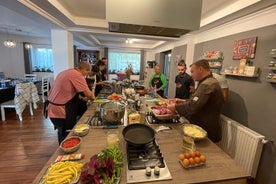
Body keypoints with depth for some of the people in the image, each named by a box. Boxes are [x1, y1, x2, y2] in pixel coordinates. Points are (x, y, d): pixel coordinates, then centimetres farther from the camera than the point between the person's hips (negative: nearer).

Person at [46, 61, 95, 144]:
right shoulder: (77, 75, -17)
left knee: (62, 134, 25)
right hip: (60, 111, -10)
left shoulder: (66, 72, 12)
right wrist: (92, 97, 3)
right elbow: (88, 94, -19)